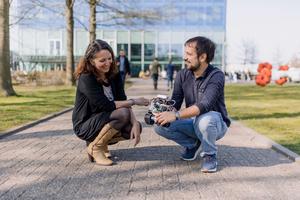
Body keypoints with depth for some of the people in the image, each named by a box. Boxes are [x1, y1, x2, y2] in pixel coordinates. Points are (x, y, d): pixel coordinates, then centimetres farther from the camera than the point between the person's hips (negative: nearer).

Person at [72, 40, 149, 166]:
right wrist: (134, 101, -23)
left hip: (103, 121, 7)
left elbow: (123, 102, -9)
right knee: (122, 114, -28)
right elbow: (106, 105, -28)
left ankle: (100, 141, 8)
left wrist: (135, 123, -24)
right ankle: (95, 147, -9)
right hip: (84, 126, -7)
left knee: (137, 127, -12)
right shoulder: (86, 79, -23)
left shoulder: (114, 75, -3)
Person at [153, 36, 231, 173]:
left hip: (216, 124, -5)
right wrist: (165, 112, -32)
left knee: (204, 119, -40)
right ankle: (193, 144, 9)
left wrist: (176, 115, -47)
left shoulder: (216, 76, -23)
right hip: (193, 123, 5)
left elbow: (204, 105, -37)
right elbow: (175, 103, -8)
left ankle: (210, 155, -9)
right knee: (160, 126, -15)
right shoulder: (182, 75, -5)